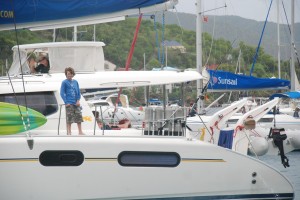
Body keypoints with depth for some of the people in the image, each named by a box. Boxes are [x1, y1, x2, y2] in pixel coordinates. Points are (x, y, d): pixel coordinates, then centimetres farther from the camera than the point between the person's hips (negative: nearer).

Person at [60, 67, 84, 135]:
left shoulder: (75, 82, 13)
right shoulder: (64, 82, 0)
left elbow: (78, 92, 15)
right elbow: (62, 93, -4)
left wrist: (78, 100, 1)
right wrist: (66, 102, -12)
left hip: (76, 103, 5)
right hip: (69, 103, -4)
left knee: (79, 116, 4)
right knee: (69, 118, -4)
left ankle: (80, 131, 10)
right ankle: (68, 132, 2)